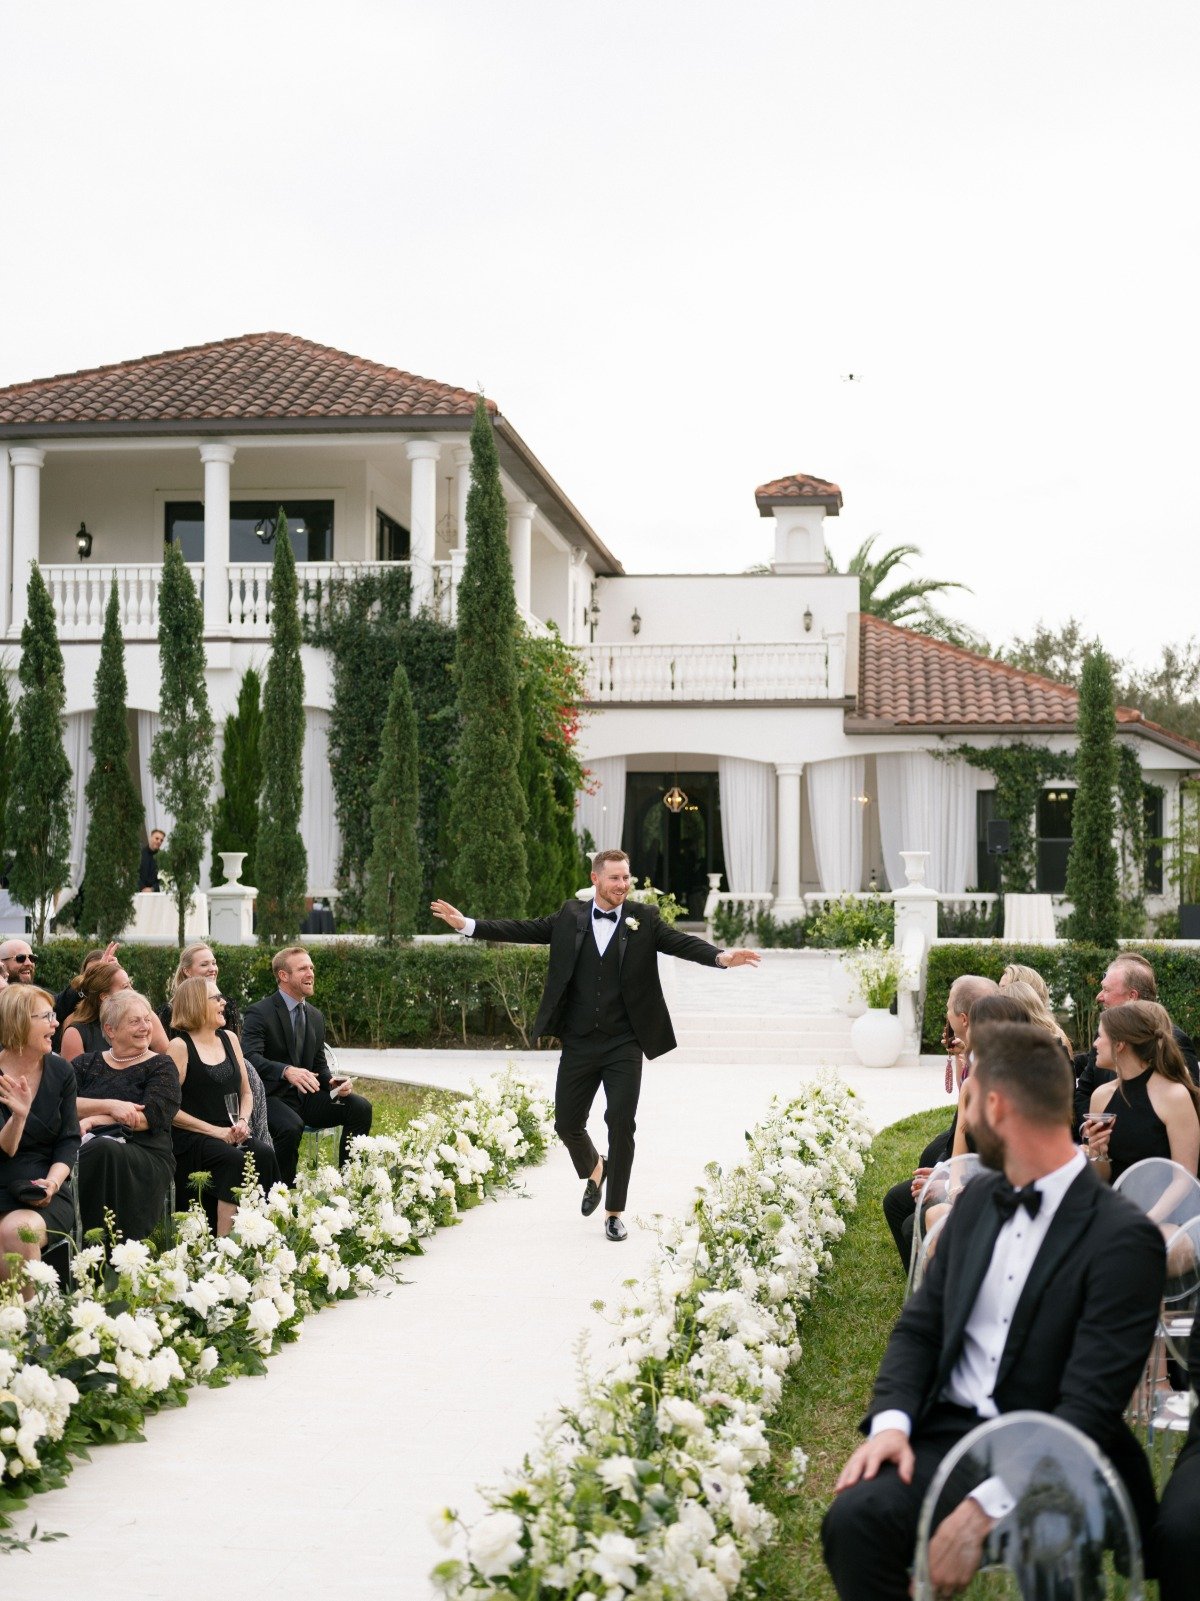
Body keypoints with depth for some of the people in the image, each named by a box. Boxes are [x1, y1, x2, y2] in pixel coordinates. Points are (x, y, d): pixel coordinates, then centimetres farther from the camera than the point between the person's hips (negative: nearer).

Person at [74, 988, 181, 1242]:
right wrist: (110, 1106, -12)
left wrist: (93, 1121, -9)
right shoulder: (86, 1064, 21)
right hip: (85, 1149, 2)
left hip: (146, 1155, -1)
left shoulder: (161, 1067, 13)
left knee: (106, 1150, -38)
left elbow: (152, 1117, -5)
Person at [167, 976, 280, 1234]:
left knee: (265, 1155, -24)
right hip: (192, 1137, -6)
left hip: (231, 1134, 6)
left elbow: (245, 1092, 23)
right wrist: (215, 1131, -14)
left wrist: (243, 1121, 1)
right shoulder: (180, 1047, -4)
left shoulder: (229, 1039, 17)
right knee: (235, 1161, -32)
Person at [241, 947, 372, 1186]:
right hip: (271, 1097, -6)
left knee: (361, 1107, -14)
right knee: (291, 1126, -38)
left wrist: (332, 1082, -6)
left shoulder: (315, 1017, 14)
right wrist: (287, 1071, -41)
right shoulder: (259, 1013, -9)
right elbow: (250, 1057, -24)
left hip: (305, 1096, 7)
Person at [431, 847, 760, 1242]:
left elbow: (682, 942, -12)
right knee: (566, 1124, 9)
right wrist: (467, 925, -3)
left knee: (621, 1123, -7)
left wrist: (722, 957, -31)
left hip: (624, 1046, -2)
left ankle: (614, 1212, 8)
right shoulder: (571, 917, 5)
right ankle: (594, 1169, 42)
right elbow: (522, 929, 4)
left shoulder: (644, 920, 0)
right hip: (579, 1045, 2)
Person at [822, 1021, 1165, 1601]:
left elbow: (1090, 1407, -16)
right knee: (854, 1519, -25)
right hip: (948, 1433, 5)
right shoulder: (979, 1198, 11)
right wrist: (890, 1420, -8)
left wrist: (985, 1508, -25)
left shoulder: (1123, 1237, -12)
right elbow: (919, 1327, 12)